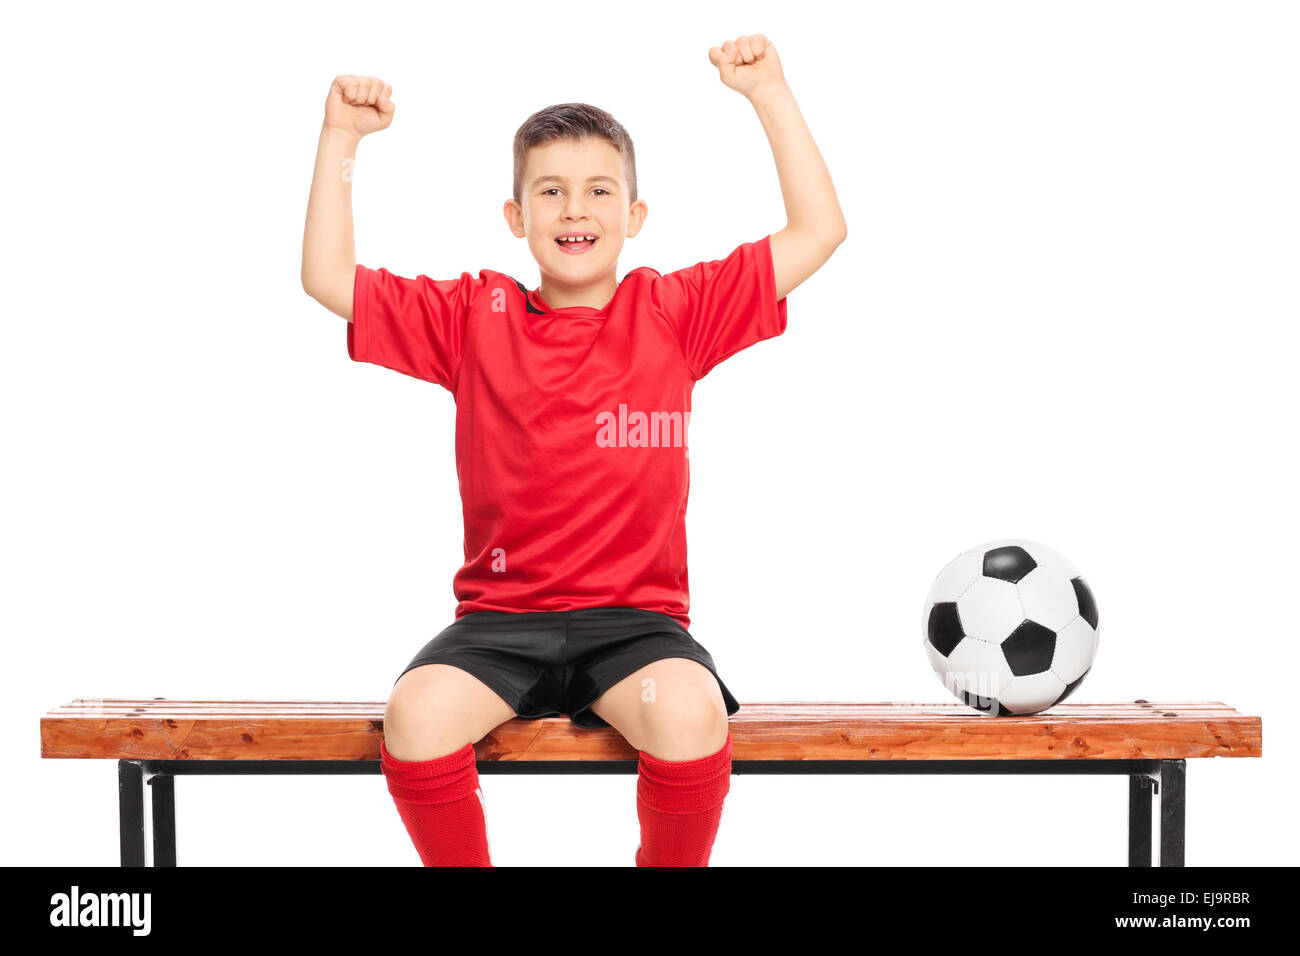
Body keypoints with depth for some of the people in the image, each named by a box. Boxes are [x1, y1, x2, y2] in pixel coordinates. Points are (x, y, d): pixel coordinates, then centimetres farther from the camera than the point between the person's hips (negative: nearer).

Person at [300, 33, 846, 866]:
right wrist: (342, 138, 0)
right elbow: (328, 278, 6)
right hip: (501, 619, 1)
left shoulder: (674, 314, 4)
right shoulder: (475, 318, 7)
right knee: (415, 716, -28)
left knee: (691, 717, -32)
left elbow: (819, 232, 3)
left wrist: (769, 92, 1)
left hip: (636, 618, -1)